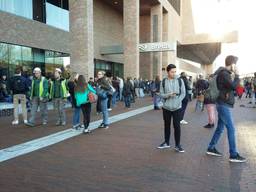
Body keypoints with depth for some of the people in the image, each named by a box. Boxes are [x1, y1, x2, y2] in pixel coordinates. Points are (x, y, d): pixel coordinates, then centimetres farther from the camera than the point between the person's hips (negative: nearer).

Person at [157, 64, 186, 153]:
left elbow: (183, 93, -1)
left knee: (177, 126, -2)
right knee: (167, 125, 13)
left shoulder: (180, 80, -1)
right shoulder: (163, 81, 1)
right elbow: (161, 94, 0)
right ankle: (166, 143, 28)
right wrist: (168, 94, -20)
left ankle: (177, 145, 11)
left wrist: (177, 102, -15)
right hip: (166, 107, 2)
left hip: (177, 108, -1)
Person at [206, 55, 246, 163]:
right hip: (224, 104, -10)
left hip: (223, 104, 10)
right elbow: (234, 86, -22)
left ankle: (211, 148, 21)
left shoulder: (225, 73, 16)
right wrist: (237, 75, -9)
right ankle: (233, 155, 2)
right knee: (231, 129, -5)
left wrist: (233, 76, 5)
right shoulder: (224, 73, -16)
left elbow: (230, 87, 16)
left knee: (220, 128, 13)